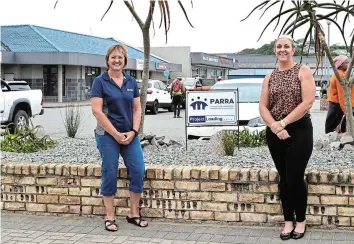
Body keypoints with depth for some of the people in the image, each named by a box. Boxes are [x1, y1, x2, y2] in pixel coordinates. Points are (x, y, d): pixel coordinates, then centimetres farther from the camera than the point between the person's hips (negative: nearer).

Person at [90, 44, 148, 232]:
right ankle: (109, 218, 11)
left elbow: (137, 109, 9)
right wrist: (116, 134, -14)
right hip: (108, 135, -4)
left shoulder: (131, 82, 8)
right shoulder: (100, 82, -5)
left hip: (130, 135, 4)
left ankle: (134, 214, 13)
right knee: (110, 174, 1)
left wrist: (133, 132, -6)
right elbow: (97, 111, -12)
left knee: (138, 171, -2)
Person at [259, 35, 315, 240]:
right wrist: (274, 126, -13)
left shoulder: (303, 71, -2)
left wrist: (283, 123, -15)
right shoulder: (270, 77, 10)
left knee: (295, 177, -3)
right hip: (275, 132, 4)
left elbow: (307, 102, -13)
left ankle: (301, 220, 17)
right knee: (284, 178, 9)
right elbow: (263, 106, 5)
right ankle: (288, 221, 21)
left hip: (299, 130, -4)